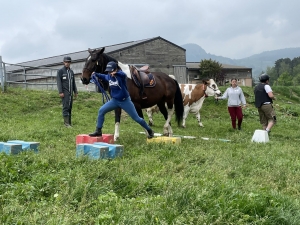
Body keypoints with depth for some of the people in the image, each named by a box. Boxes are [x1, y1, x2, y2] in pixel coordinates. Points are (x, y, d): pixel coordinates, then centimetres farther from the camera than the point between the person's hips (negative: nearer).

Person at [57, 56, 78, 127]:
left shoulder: (71, 71, 15)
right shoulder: (60, 71, -3)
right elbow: (58, 82, -8)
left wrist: (75, 92, 13)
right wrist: (60, 92, -16)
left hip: (70, 93, 6)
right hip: (64, 93, -6)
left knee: (70, 107, 7)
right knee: (66, 107, -10)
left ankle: (69, 122, 12)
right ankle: (66, 122, -10)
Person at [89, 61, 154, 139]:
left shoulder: (120, 75, -21)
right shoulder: (109, 76, -2)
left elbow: (124, 75, -47)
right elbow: (104, 77, 23)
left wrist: (116, 73, -68)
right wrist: (96, 74, 6)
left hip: (125, 101, -6)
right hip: (114, 100, 6)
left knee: (136, 118, 0)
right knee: (101, 111, -4)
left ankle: (149, 130, 21)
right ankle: (98, 131, 6)